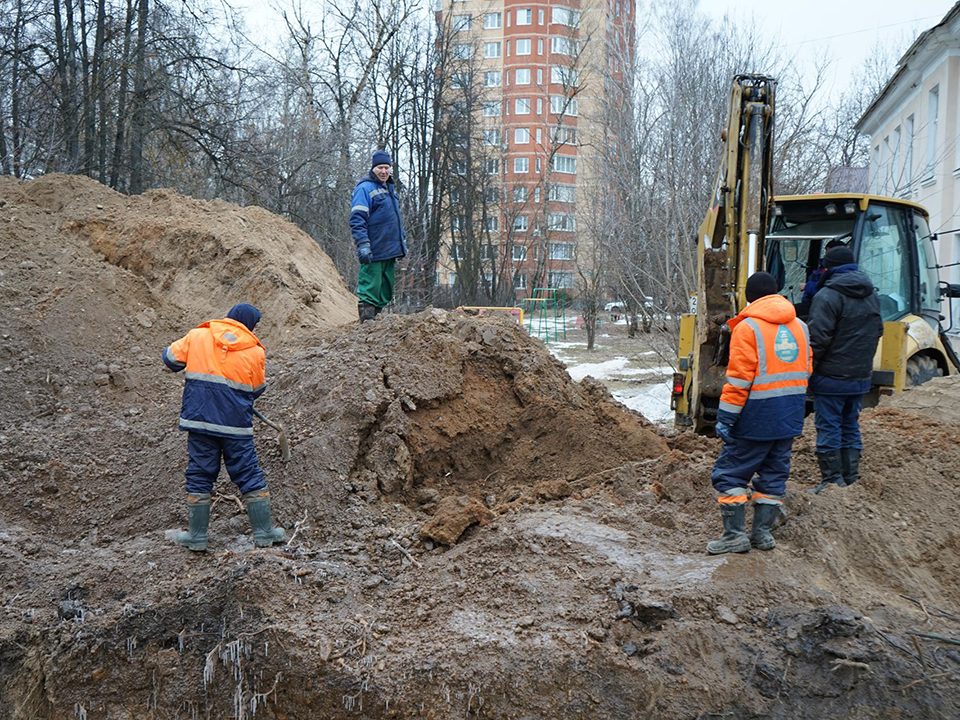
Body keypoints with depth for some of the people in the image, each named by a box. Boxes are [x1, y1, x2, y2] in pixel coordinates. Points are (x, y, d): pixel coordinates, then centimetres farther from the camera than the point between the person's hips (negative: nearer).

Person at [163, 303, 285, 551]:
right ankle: (264, 532, 14)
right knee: (249, 476, 9)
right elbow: (257, 390, 9)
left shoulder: (196, 337, 1)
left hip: (199, 419, 1)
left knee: (199, 476, 10)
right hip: (236, 425, -1)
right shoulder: (254, 352, -1)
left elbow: (171, 358, 9)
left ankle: (197, 535, 15)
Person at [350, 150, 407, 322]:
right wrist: (362, 244, -23)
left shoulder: (389, 188, 21)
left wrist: (402, 241, 27)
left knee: (385, 292, 10)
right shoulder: (365, 188, -7)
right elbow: (357, 219, -15)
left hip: (390, 252, 9)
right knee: (370, 290, -8)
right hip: (373, 252, -9)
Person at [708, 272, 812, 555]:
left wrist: (726, 418, -12)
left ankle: (735, 534, 2)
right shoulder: (800, 326, 10)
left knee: (730, 472, 2)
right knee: (774, 472, 15)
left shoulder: (748, 327, -12)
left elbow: (739, 378, -16)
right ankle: (763, 532, 17)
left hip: (758, 415, -7)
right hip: (791, 418, 7)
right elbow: (806, 371, 15)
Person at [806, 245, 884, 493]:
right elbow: (878, 331, 19)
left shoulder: (827, 296, -15)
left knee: (828, 427, 0)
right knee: (851, 426, 16)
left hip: (832, 377, -8)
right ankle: (851, 478, 19)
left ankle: (832, 480, 1)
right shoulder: (872, 295, 12)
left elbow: (818, 338, -20)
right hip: (861, 376, 8)